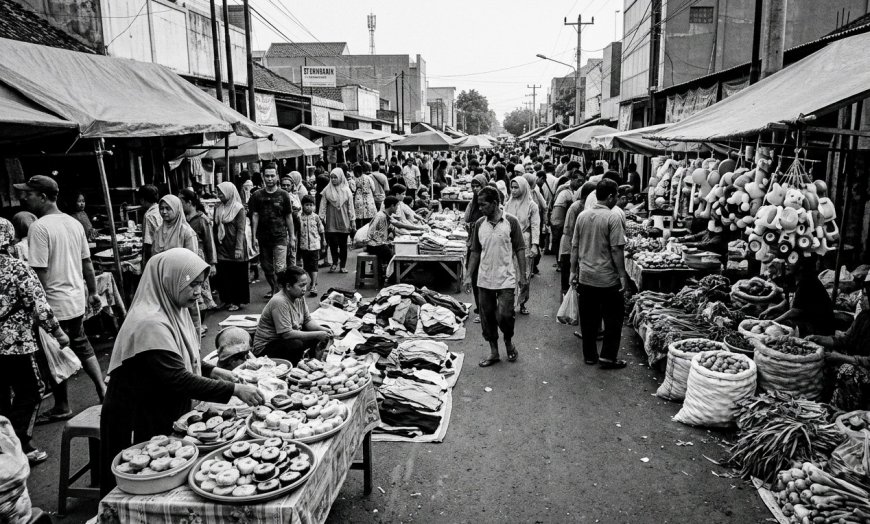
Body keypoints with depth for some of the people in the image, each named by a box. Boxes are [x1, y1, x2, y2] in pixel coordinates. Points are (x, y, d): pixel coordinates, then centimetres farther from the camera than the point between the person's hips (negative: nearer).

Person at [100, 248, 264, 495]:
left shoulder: (174, 310, 2)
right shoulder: (150, 324, -28)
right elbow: (178, 380, -31)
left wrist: (211, 370, 0)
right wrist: (234, 390, -30)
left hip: (168, 416, 9)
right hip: (140, 424, -9)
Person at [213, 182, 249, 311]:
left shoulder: (239, 208, -7)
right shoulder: (218, 208, 9)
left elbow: (241, 229, -11)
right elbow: (215, 227, 12)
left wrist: (239, 248, -16)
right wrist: (214, 243, 4)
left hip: (235, 246, -5)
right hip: (222, 247, 5)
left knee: (238, 274, 3)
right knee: (224, 274, 4)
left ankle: (239, 300, 11)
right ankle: (228, 300, 13)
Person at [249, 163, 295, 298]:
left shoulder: (283, 195, 1)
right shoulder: (257, 196, 4)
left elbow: (289, 216, 4)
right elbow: (254, 216, 3)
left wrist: (291, 236, 3)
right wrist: (254, 237, -2)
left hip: (280, 237, -3)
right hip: (263, 237, 3)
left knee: (280, 268, -9)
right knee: (266, 267, 13)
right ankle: (273, 289, 30)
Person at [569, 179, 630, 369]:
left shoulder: (582, 215, 4)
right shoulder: (612, 218, -13)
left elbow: (575, 246, 7)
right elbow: (616, 250, -15)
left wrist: (573, 271, 14)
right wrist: (622, 275, -8)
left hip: (585, 277, 5)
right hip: (607, 278, -5)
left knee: (588, 318, 13)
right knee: (613, 318, 9)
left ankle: (590, 356, 21)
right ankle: (607, 357, 10)